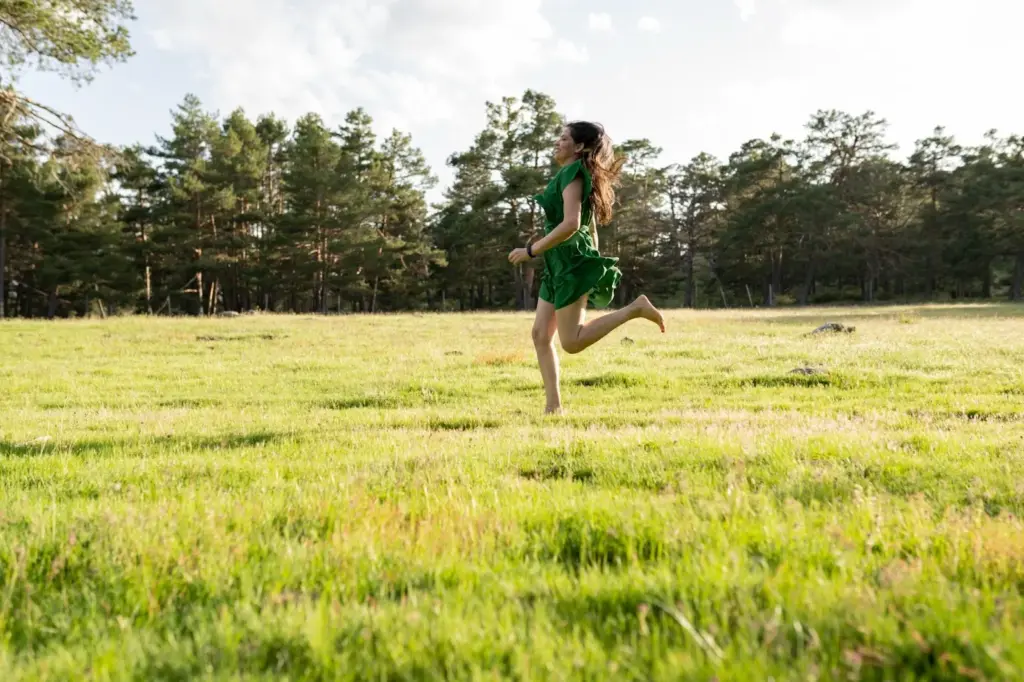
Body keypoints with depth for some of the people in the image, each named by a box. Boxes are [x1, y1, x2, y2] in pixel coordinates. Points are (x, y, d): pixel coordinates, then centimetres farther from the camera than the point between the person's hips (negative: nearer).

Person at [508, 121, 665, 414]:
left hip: (571, 262, -10)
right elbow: (590, 226, 23)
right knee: (540, 334, 5)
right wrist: (592, 264, 26)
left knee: (571, 342, -12)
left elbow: (571, 224, -23)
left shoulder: (573, 173, -10)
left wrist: (531, 250, -19)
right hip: (560, 264, 10)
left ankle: (635, 309, -8)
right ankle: (553, 406, 5)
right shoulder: (574, 175, 19)